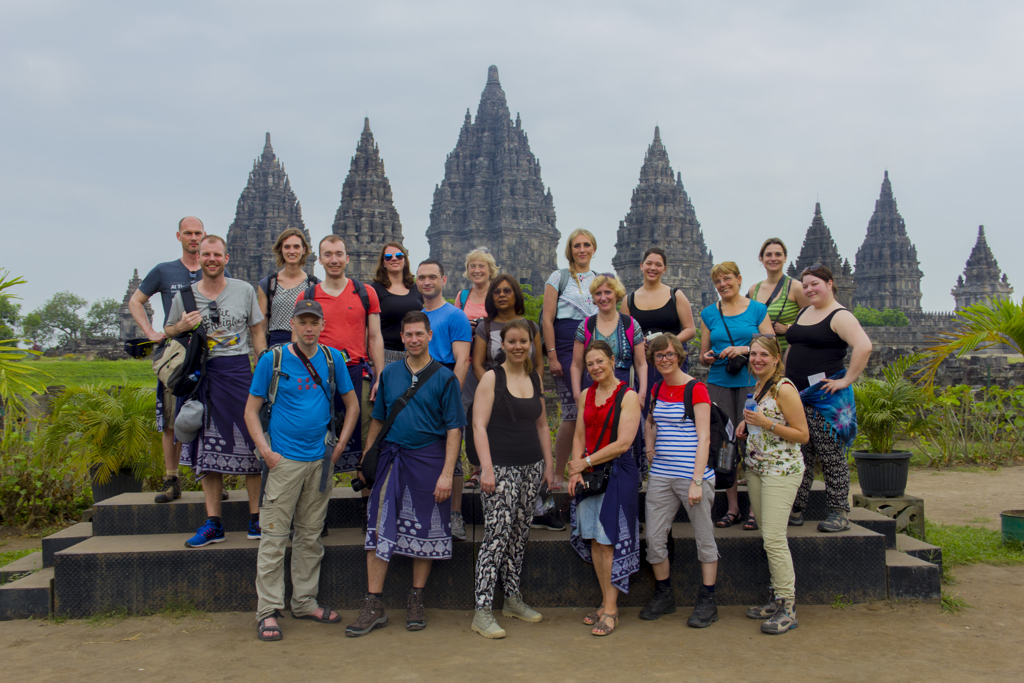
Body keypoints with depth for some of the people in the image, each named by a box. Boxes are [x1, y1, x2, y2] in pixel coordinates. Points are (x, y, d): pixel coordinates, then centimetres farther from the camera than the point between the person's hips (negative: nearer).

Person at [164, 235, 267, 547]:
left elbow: (257, 333, 10)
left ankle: (256, 518, 6)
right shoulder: (184, 295, 8)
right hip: (202, 374, 2)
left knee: (250, 444, -3)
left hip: (239, 370, -1)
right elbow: (168, 332, 18)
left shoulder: (245, 290, 6)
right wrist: (181, 327, -6)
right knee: (207, 449, 4)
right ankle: (213, 523, 11)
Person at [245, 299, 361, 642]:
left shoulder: (332, 358, 6)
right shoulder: (272, 360, -3)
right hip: (284, 460, -3)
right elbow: (251, 410, 0)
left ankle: (305, 601, 23)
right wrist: (266, 451, -10)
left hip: (320, 460, 4)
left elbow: (352, 404, 13)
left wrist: (339, 447, 5)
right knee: (274, 537, -2)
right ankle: (268, 610, 6)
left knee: (311, 536, 12)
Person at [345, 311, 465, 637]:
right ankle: (374, 605, 6)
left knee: (425, 531, 6)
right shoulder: (389, 374, 9)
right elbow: (378, 419, 16)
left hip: (429, 460, -2)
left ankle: (416, 602, 20)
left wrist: (447, 473, -11)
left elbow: (454, 429, -4)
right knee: (379, 529, -1)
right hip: (391, 458, 2)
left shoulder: (444, 378, -2)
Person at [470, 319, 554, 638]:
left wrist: (548, 463, 14)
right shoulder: (492, 378, -4)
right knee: (497, 535, -10)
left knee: (519, 534, 12)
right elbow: (479, 425, -10)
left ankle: (513, 599, 24)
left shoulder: (535, 379, 12)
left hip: (531, 467, 6)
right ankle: (482, 611, -6)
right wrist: (486, 467, -18)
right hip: (501, 467, -6)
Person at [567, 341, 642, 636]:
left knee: (609, 540, -5)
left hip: (617, 472, -6)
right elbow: (579, 436, 13)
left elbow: (623, 443, -14)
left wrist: (586, 462, -11)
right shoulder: (586, 395, 12)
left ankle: (611, 609, 4)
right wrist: (576, 471, -1)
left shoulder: (628, 396, -7)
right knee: (594, 540, 6)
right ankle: (606, 602, 17)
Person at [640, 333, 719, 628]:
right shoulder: (657, 389, 11)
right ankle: (663, 595, 23)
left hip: (692, 474, -6)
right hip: (661, 476, 6)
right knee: (653, 538, 6)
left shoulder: (696, 389, -8)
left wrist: (697, 481, -19)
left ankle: (707, 602, 16)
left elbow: (703, 438, -13)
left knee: (704, 538, 5)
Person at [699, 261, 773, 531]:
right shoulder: (709, 313, 12)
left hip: (751, 382, -2)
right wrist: (707, 357, -7)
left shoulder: (758, 310, 7)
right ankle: (732, 507, 11)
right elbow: (703, 355, 15)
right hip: (719, 384, 2)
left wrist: (745, 349, -13)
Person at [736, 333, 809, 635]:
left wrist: (766, 423, -22)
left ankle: (788, 609, -3)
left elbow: (802, 434, -13)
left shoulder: (784, 388, -12)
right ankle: (778, 599, 20)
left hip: (782, 470, -8)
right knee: (768, 537, 11)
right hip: (756, 468, 8)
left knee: (774, 538, -11)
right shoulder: (758, 386, 13)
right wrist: (747, 424, 7)